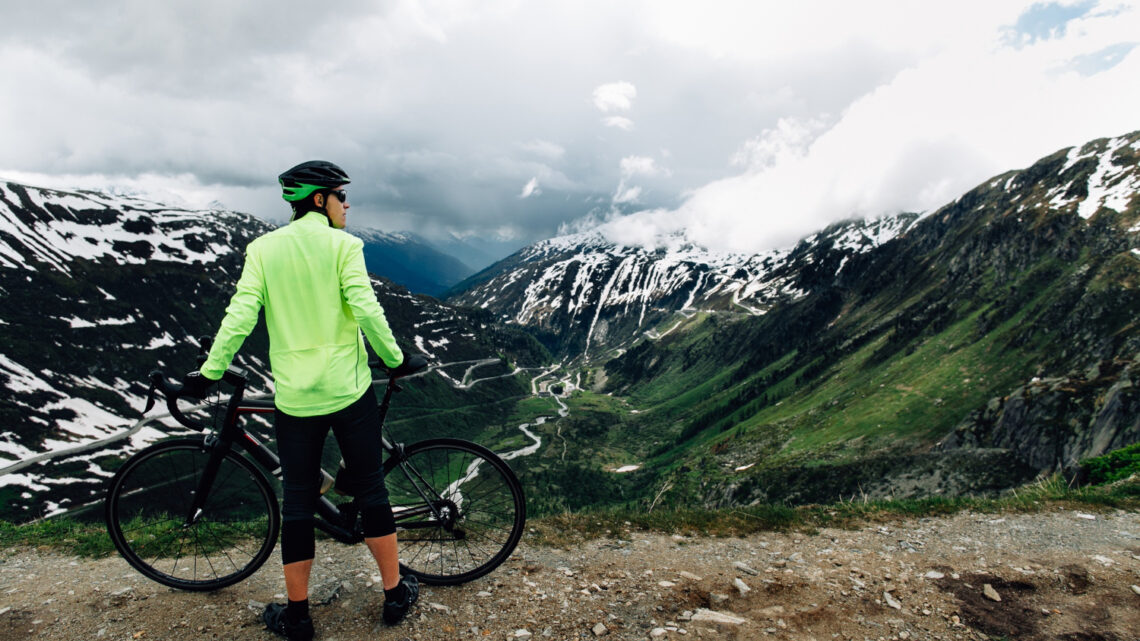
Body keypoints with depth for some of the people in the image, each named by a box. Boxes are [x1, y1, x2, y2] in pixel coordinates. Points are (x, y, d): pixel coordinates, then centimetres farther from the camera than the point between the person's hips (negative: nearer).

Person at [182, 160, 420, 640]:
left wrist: (209, 373, 4)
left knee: (297, 502, 12)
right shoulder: (342, 245, -6)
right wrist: (396, 360, -3)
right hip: (350, 390, -2)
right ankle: (395, 592, 22)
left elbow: (239, 317, -5)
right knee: (371, 490, 11)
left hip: (294, 398, 2)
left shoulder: (262, 249, 2)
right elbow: (366, 310, -14)